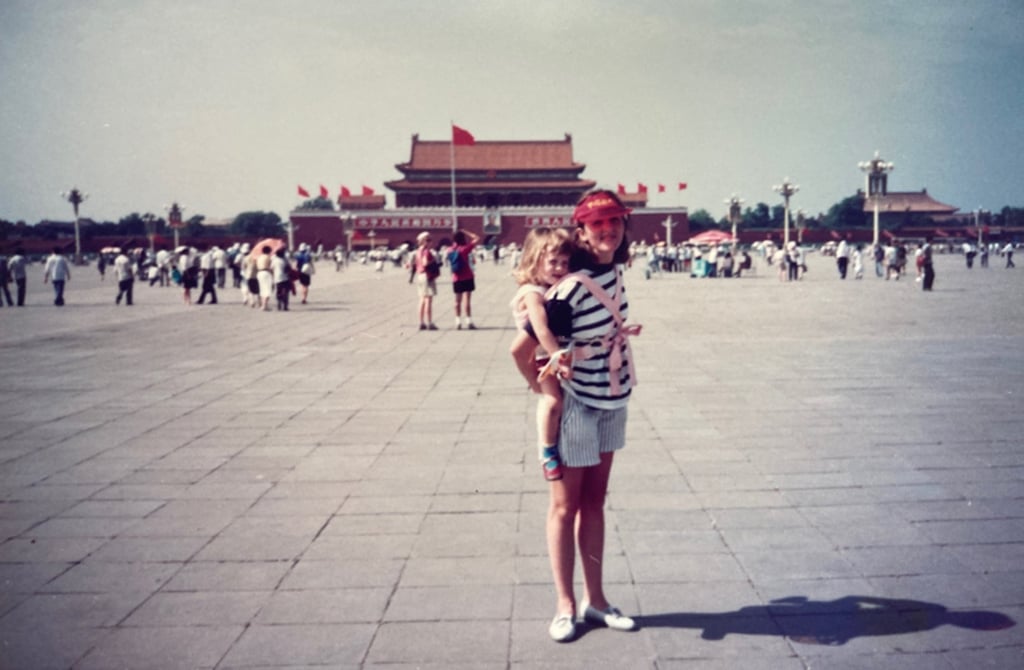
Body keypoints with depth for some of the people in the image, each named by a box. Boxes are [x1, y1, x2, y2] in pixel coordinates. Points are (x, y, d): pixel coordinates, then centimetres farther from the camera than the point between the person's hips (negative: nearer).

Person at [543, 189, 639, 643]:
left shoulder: (615, 272, 0)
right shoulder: (572, 286, -24)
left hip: (611, 401, 7)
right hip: (577, 404, -7)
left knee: (595, 501, 15)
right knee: (565, 506, 6)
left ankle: (595, 600, 26)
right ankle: (565, 606, 18)